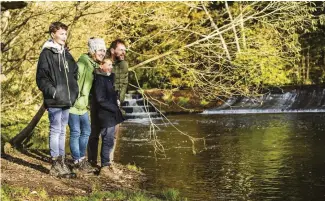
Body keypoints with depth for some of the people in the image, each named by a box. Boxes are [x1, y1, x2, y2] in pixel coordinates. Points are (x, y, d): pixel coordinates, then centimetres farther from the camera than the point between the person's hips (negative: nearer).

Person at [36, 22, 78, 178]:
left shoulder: (66, 53, 16)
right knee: (55, 130, -4)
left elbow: (74, 73, 25)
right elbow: (41, 78, -10)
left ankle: (61, 162, 18)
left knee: (62, 131, 11)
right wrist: (52, 91, -18)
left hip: (66, 100, 7)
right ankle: (55, 165, 1)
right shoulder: (47, 53, -6)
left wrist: (74, 90, 13)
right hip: (54, 101, -7)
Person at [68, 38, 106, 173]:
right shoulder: (83, 62, -16)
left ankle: (82, 158, 26)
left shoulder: (94, 65, 12)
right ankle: (78, 161, 8)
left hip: (83, 105, 9)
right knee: (75, 133, -1)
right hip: (74, 104, -9)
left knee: (86, 131, 14)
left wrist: (86, 101, 15)